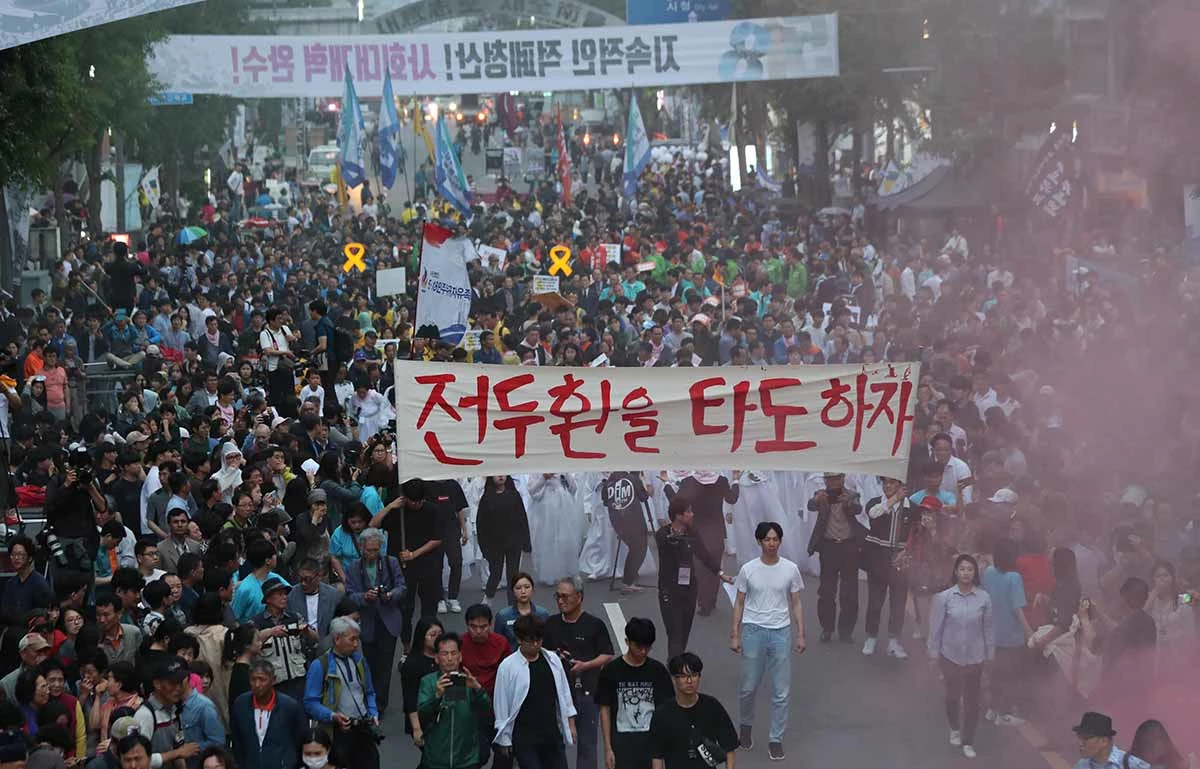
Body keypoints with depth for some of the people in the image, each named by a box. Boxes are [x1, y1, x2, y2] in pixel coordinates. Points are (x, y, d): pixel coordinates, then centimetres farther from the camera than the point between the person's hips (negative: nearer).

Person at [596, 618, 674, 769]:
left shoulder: (658, 670, 1)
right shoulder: (611, 671, -4)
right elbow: (605, 711, 0)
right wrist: (608, 748, -3)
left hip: (652, 740, 2)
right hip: (623, 742, -2)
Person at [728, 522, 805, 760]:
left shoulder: (790, 569, -1)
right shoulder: (748, 569, -3)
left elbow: (796, 604, 5)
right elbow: (739, 603, 3)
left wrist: (800, 635, 2)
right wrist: (734, 635, 0)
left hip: (781, 632, 1)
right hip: (753, 631, 0)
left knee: (781, 692, 1)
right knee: (748, 687, 8)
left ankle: (776, 739, 12)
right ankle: (746, 725, 35)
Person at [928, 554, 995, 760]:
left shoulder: (984, 598, -8)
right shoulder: (944, 597, -11)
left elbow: (989, 629, 0)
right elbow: (936, 627, -4)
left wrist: (990, 656, 3)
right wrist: (934, 655, -2)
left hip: (975, 657, 0)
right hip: (950, 656, 0)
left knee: (972, 700, 5)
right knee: (953, 695, 15)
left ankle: (968, 742, 18)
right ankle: (955, 729, 42)